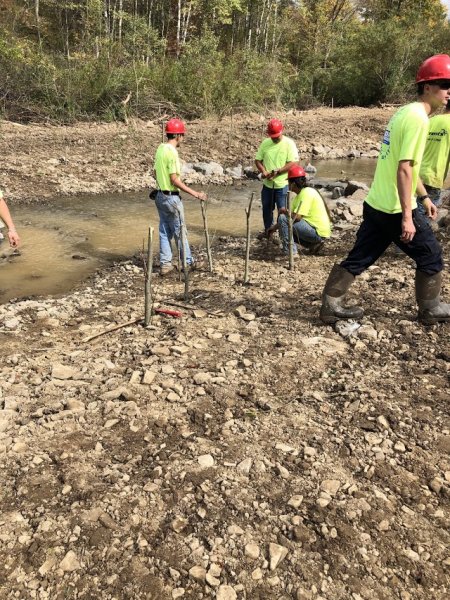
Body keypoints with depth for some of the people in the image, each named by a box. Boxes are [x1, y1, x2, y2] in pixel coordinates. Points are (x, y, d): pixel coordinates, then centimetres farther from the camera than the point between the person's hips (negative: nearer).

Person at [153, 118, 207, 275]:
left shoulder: (160, 148, 7)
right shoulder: (172, 152, -19)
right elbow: (175, 180, -21)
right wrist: (195, 193, -20)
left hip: (160, 195, 8)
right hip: (171, 197, -8)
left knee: (164, 231, 12)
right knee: (180, 231, 4)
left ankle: (165, 264, 15)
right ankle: (188, 262, 17)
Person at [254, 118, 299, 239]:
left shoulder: (289, 143, -10)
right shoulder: (265, 143, 2)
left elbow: (292, 163, -15)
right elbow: (258, 160, 6)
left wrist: (277, 172, -23)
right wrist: (263, 171, -13)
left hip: (282, 184, -4)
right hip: (267, 183, 4)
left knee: (282, 210, 1)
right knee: (267, 208, 15)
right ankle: (268, 229, 33)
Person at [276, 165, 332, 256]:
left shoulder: (306, 193, -16)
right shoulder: (300, 194, 15)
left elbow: (297, 217, -25)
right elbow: (292, 214, 17)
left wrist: (284, 211, -7)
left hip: (318, 233, -10)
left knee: (283, 218, -16)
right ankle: (313, 244, 15)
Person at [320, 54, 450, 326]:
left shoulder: (406, 112, 15)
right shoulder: (418, 118, -16)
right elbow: (404, 170, -22)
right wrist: (407, 216, -22)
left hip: (376, 204, 9)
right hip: (396, 208, -9)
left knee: (359, 258, 12)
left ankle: (331, 306, 15)